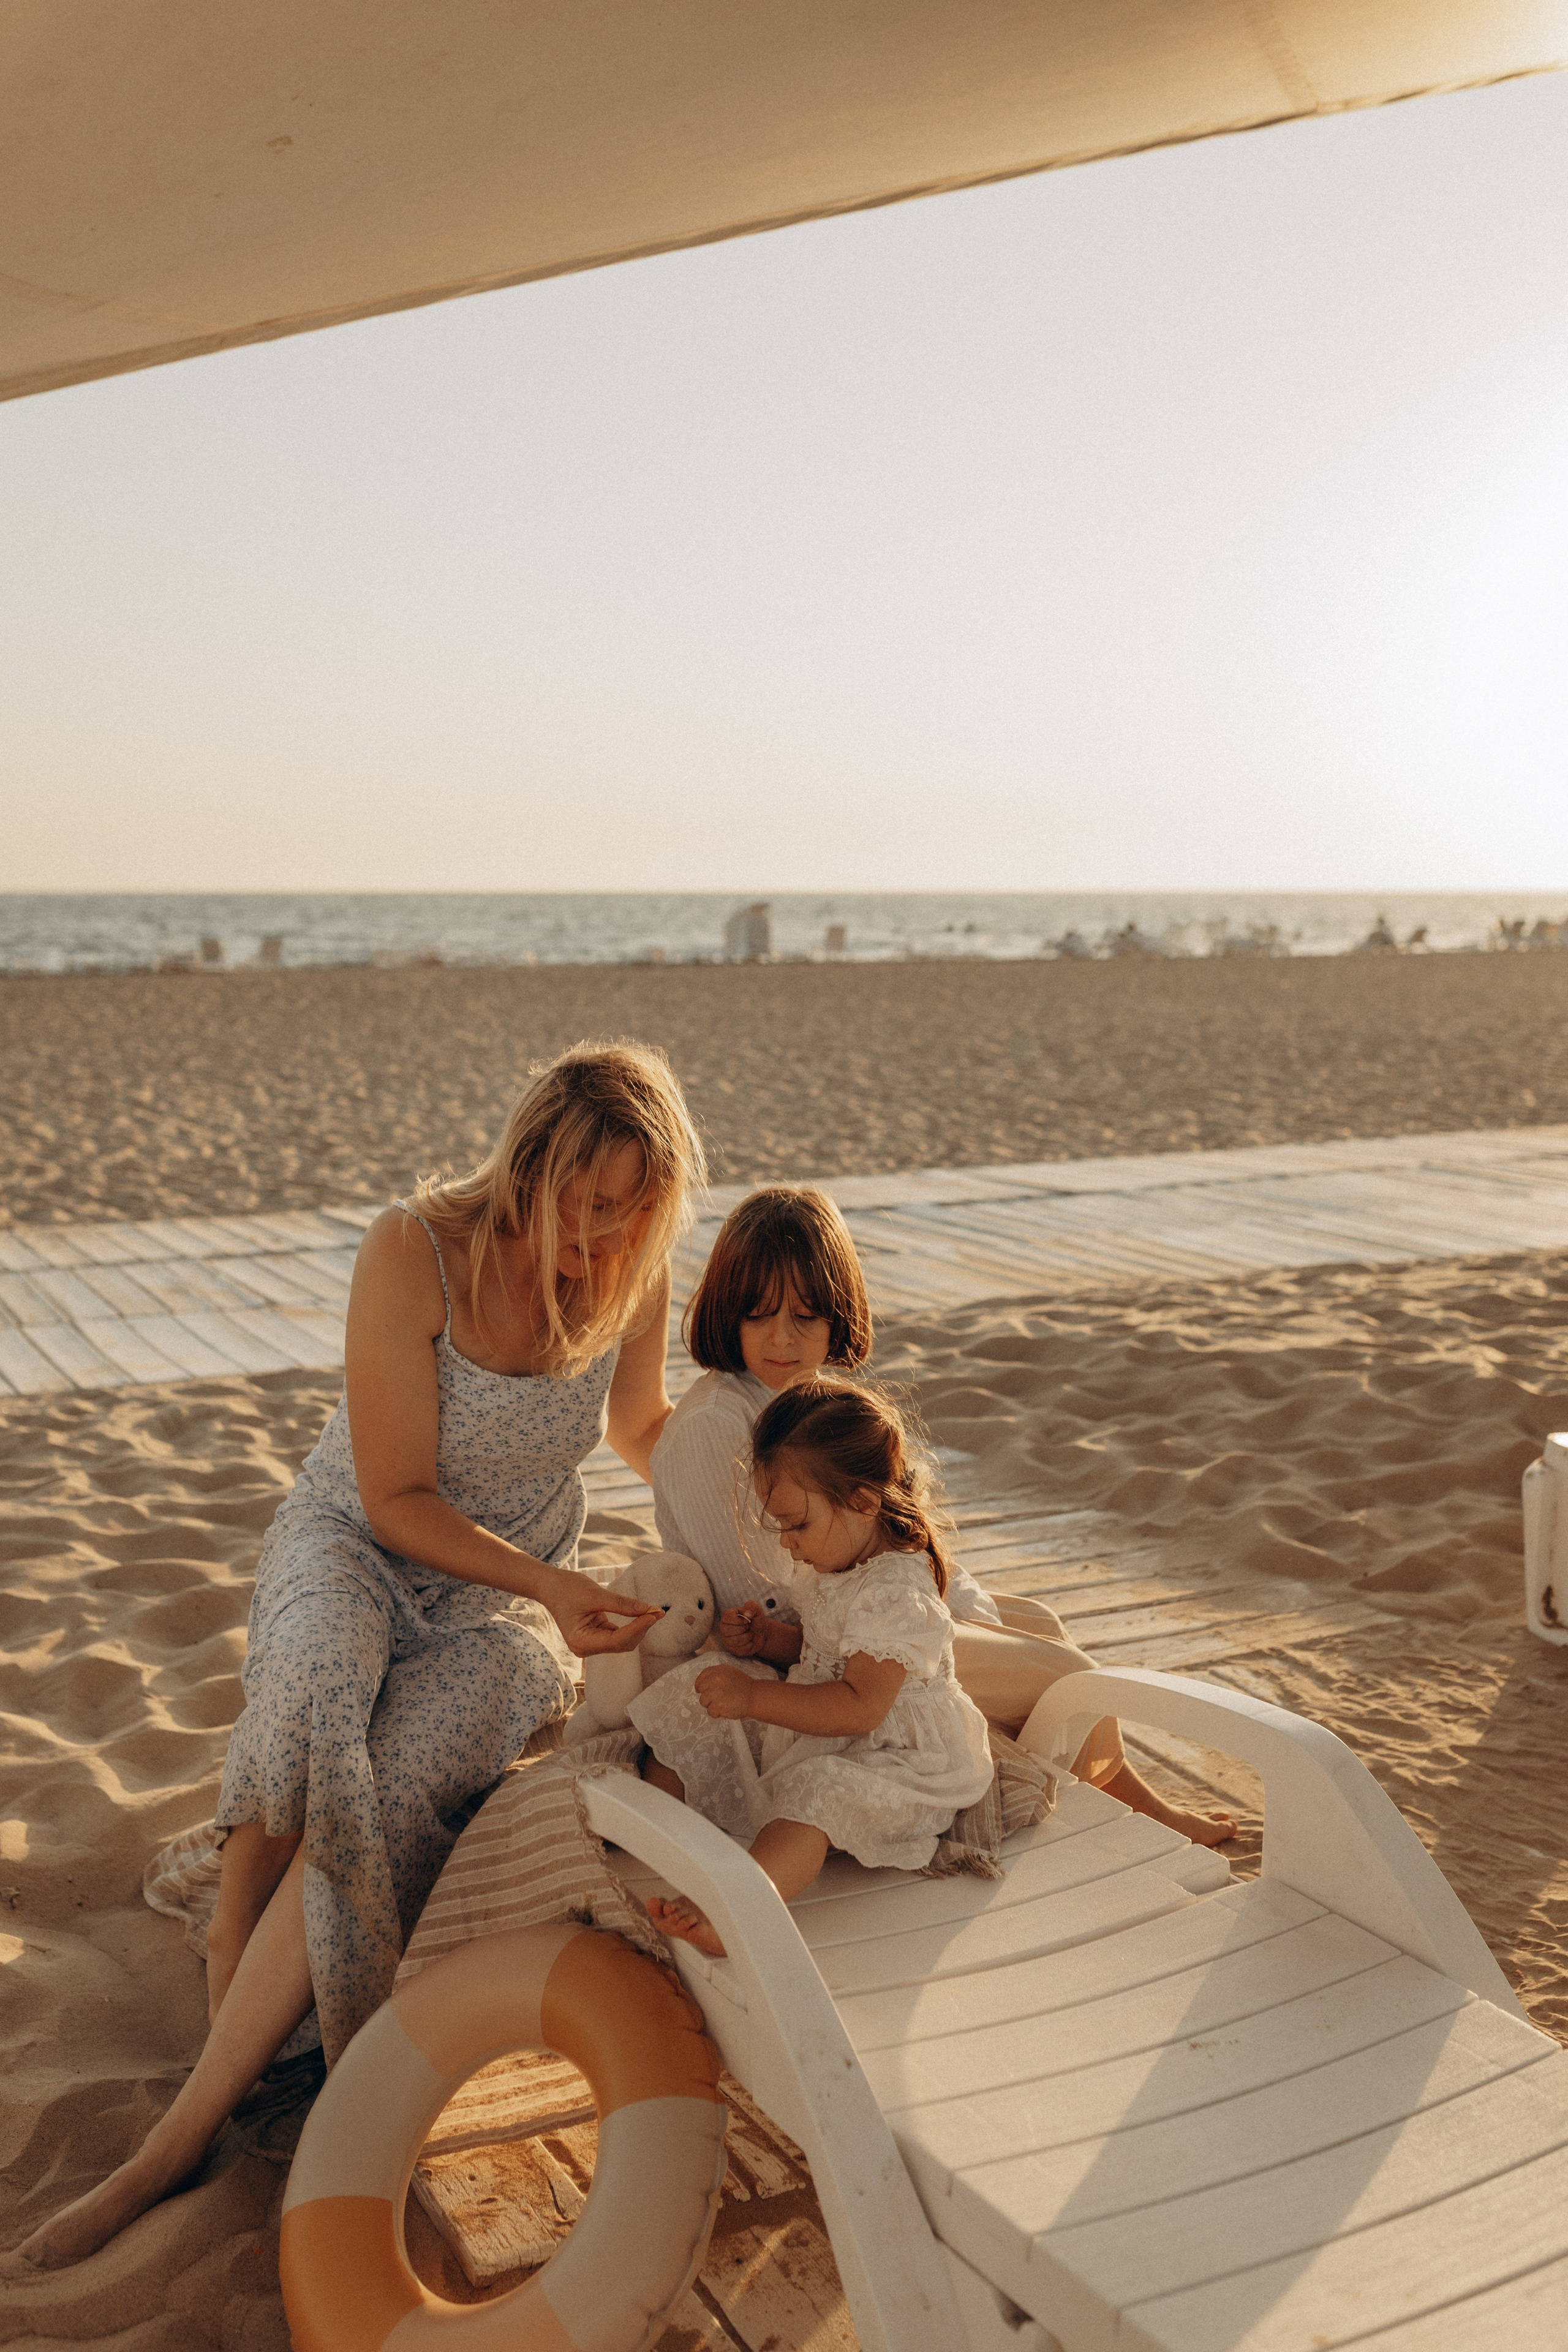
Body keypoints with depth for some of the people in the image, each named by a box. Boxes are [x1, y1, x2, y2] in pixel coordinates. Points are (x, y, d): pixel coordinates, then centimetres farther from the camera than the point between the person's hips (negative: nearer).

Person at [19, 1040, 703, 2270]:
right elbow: (396, 1499, -17)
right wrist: (546, 1582, -26)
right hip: (356, 1546, -2)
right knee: (315, 1687, -39)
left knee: (391, 1794, -28)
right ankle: (232, 1939, -16)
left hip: (513, 1599, 2)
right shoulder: (413, 1253, -22)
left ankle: (179, 2139, -20)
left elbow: (640, 1427, 11)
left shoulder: (634, 1269, -10)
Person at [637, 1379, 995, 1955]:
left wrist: (755, 1697, -30)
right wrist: (766, 1639, 0)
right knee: (698, 1709, 5)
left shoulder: (898, 1594, -26)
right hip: (809, 1732, 10)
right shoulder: (827, 1564, 4)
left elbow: (860, 1707, -31)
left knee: (819, 1794, -39)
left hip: (889, 1753, -10)